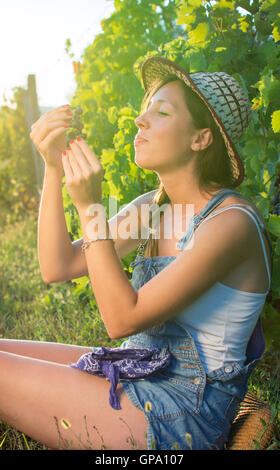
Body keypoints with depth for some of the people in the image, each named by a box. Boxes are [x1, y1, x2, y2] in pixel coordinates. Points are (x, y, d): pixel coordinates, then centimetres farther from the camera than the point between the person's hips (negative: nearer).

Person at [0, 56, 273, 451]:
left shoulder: (232, 221, -20)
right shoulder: (153, 208, 5)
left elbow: (122, 319, -22)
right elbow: (56, 267, -1)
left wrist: (90, 207, -25)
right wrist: (54, 167, -8)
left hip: (182, 414, -7)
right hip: (140, 375, 8)